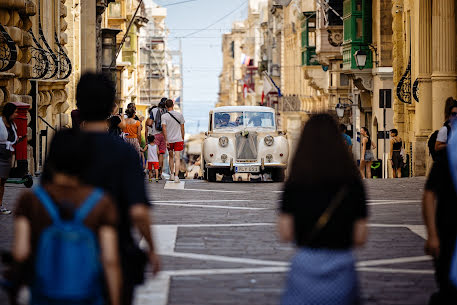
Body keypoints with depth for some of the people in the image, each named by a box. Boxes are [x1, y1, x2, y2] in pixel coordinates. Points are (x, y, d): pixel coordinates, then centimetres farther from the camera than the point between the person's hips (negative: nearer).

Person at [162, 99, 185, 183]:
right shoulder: (179, 115, 0)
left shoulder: (164, 116, -6)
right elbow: (182, 128, 5)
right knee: (177, 158, -4)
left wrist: (166, 140, -10)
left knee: (171, 156, 19)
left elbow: (164, 128, -13)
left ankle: (172, 174, 23)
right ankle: (176, 176, -14)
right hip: (178, 139, 0)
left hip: (169, 140, 0)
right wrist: (182, 139, 14)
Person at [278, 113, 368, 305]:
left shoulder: (294, 183, -4)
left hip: (306, 263, -1)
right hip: (342, 264, 1)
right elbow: (360, 238, -1)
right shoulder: (352, 182, -1)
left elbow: (286, 234, -5)